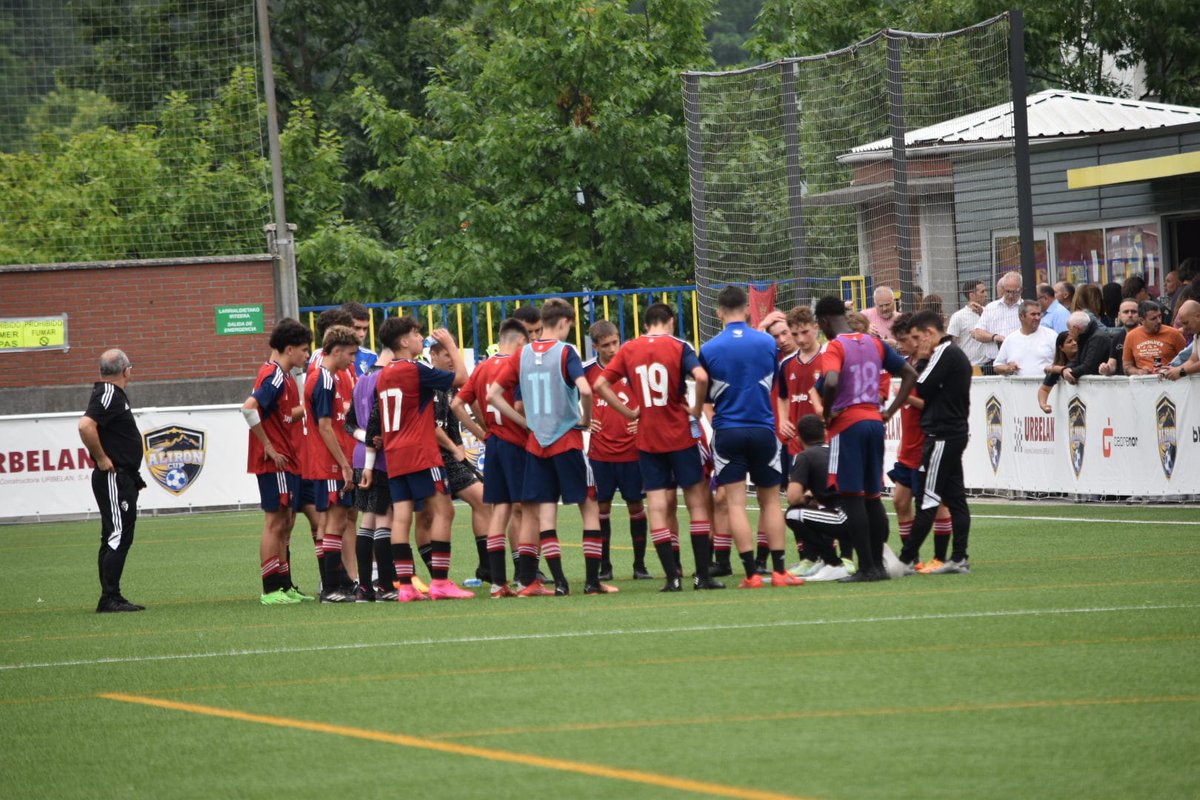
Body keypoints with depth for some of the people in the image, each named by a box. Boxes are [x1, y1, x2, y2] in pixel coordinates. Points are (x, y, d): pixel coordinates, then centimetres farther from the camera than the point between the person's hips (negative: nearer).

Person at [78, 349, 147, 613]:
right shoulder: (109, 395, -16)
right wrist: (101, 459, -21)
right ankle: (109, 598, -11)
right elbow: (85, 426, -30)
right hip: (113, 479, -10)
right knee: (118, 537, -11)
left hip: (122, 479, 10)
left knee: (114, 539, 12)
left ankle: (111, 598, 15)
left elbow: (88, 426, 29)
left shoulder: (112, 394, 15)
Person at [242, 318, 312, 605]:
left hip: (288, 462, 10)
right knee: (276, 522, -7)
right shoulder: (274, 376, -15)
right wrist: (269, 447, -21)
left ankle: (285, 586, 18)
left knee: (285, 524, 12)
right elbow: (249, 408, -27)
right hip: (275, 462, -10)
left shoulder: (283, 376, 16)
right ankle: (271, 590, -4)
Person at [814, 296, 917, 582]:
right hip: (874, 422, 7)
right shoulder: (875, 343, 11)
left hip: (847, 426, -7)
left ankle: (866, 567, -6)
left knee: (852, 497, -3)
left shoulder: (834, 347, -10)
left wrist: (827, 413, -11)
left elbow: (831, 382, -28)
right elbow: (910, 373, 13)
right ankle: (878, 564, 13)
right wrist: (890, 412, 11)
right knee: (873, 497, 12)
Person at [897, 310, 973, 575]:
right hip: (955, 433, 10)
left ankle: (906, 559, -7)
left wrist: (922, 360, -1)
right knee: (954, 497, 8)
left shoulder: (944, 354, -14)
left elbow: (922, 389, -15)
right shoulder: (955, 354, 17)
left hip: (942, 436, -10)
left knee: (927, 498, -8)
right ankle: (959, 558, 8)